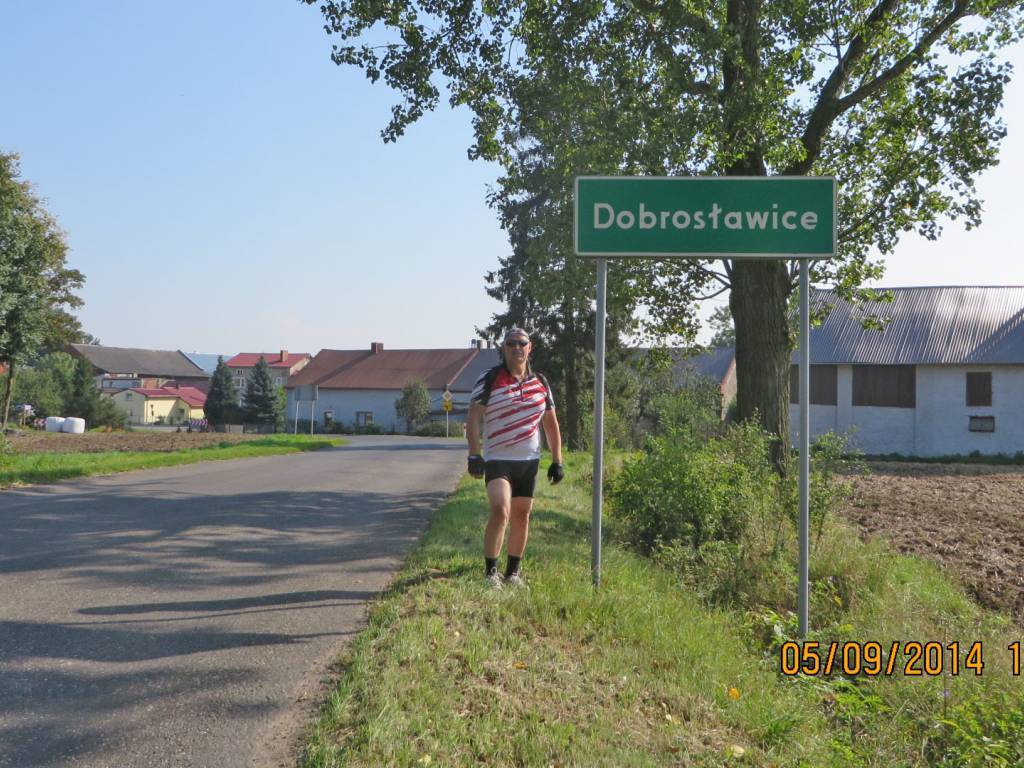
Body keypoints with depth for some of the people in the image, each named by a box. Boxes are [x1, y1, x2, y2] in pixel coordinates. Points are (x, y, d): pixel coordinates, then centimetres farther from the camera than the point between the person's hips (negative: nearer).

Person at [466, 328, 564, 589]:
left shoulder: (541, 383, 9)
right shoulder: (489, 380, -4)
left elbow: (551, 424, 15)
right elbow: (473, 419, -6)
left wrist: (557, 461, 10)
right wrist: (474, 454, -17)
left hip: (529, 460, 5)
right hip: (497, 459, -4)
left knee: (522, 517, 10)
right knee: (500, 511, -20)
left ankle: (513, 571, 25)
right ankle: (491, 572, -9)